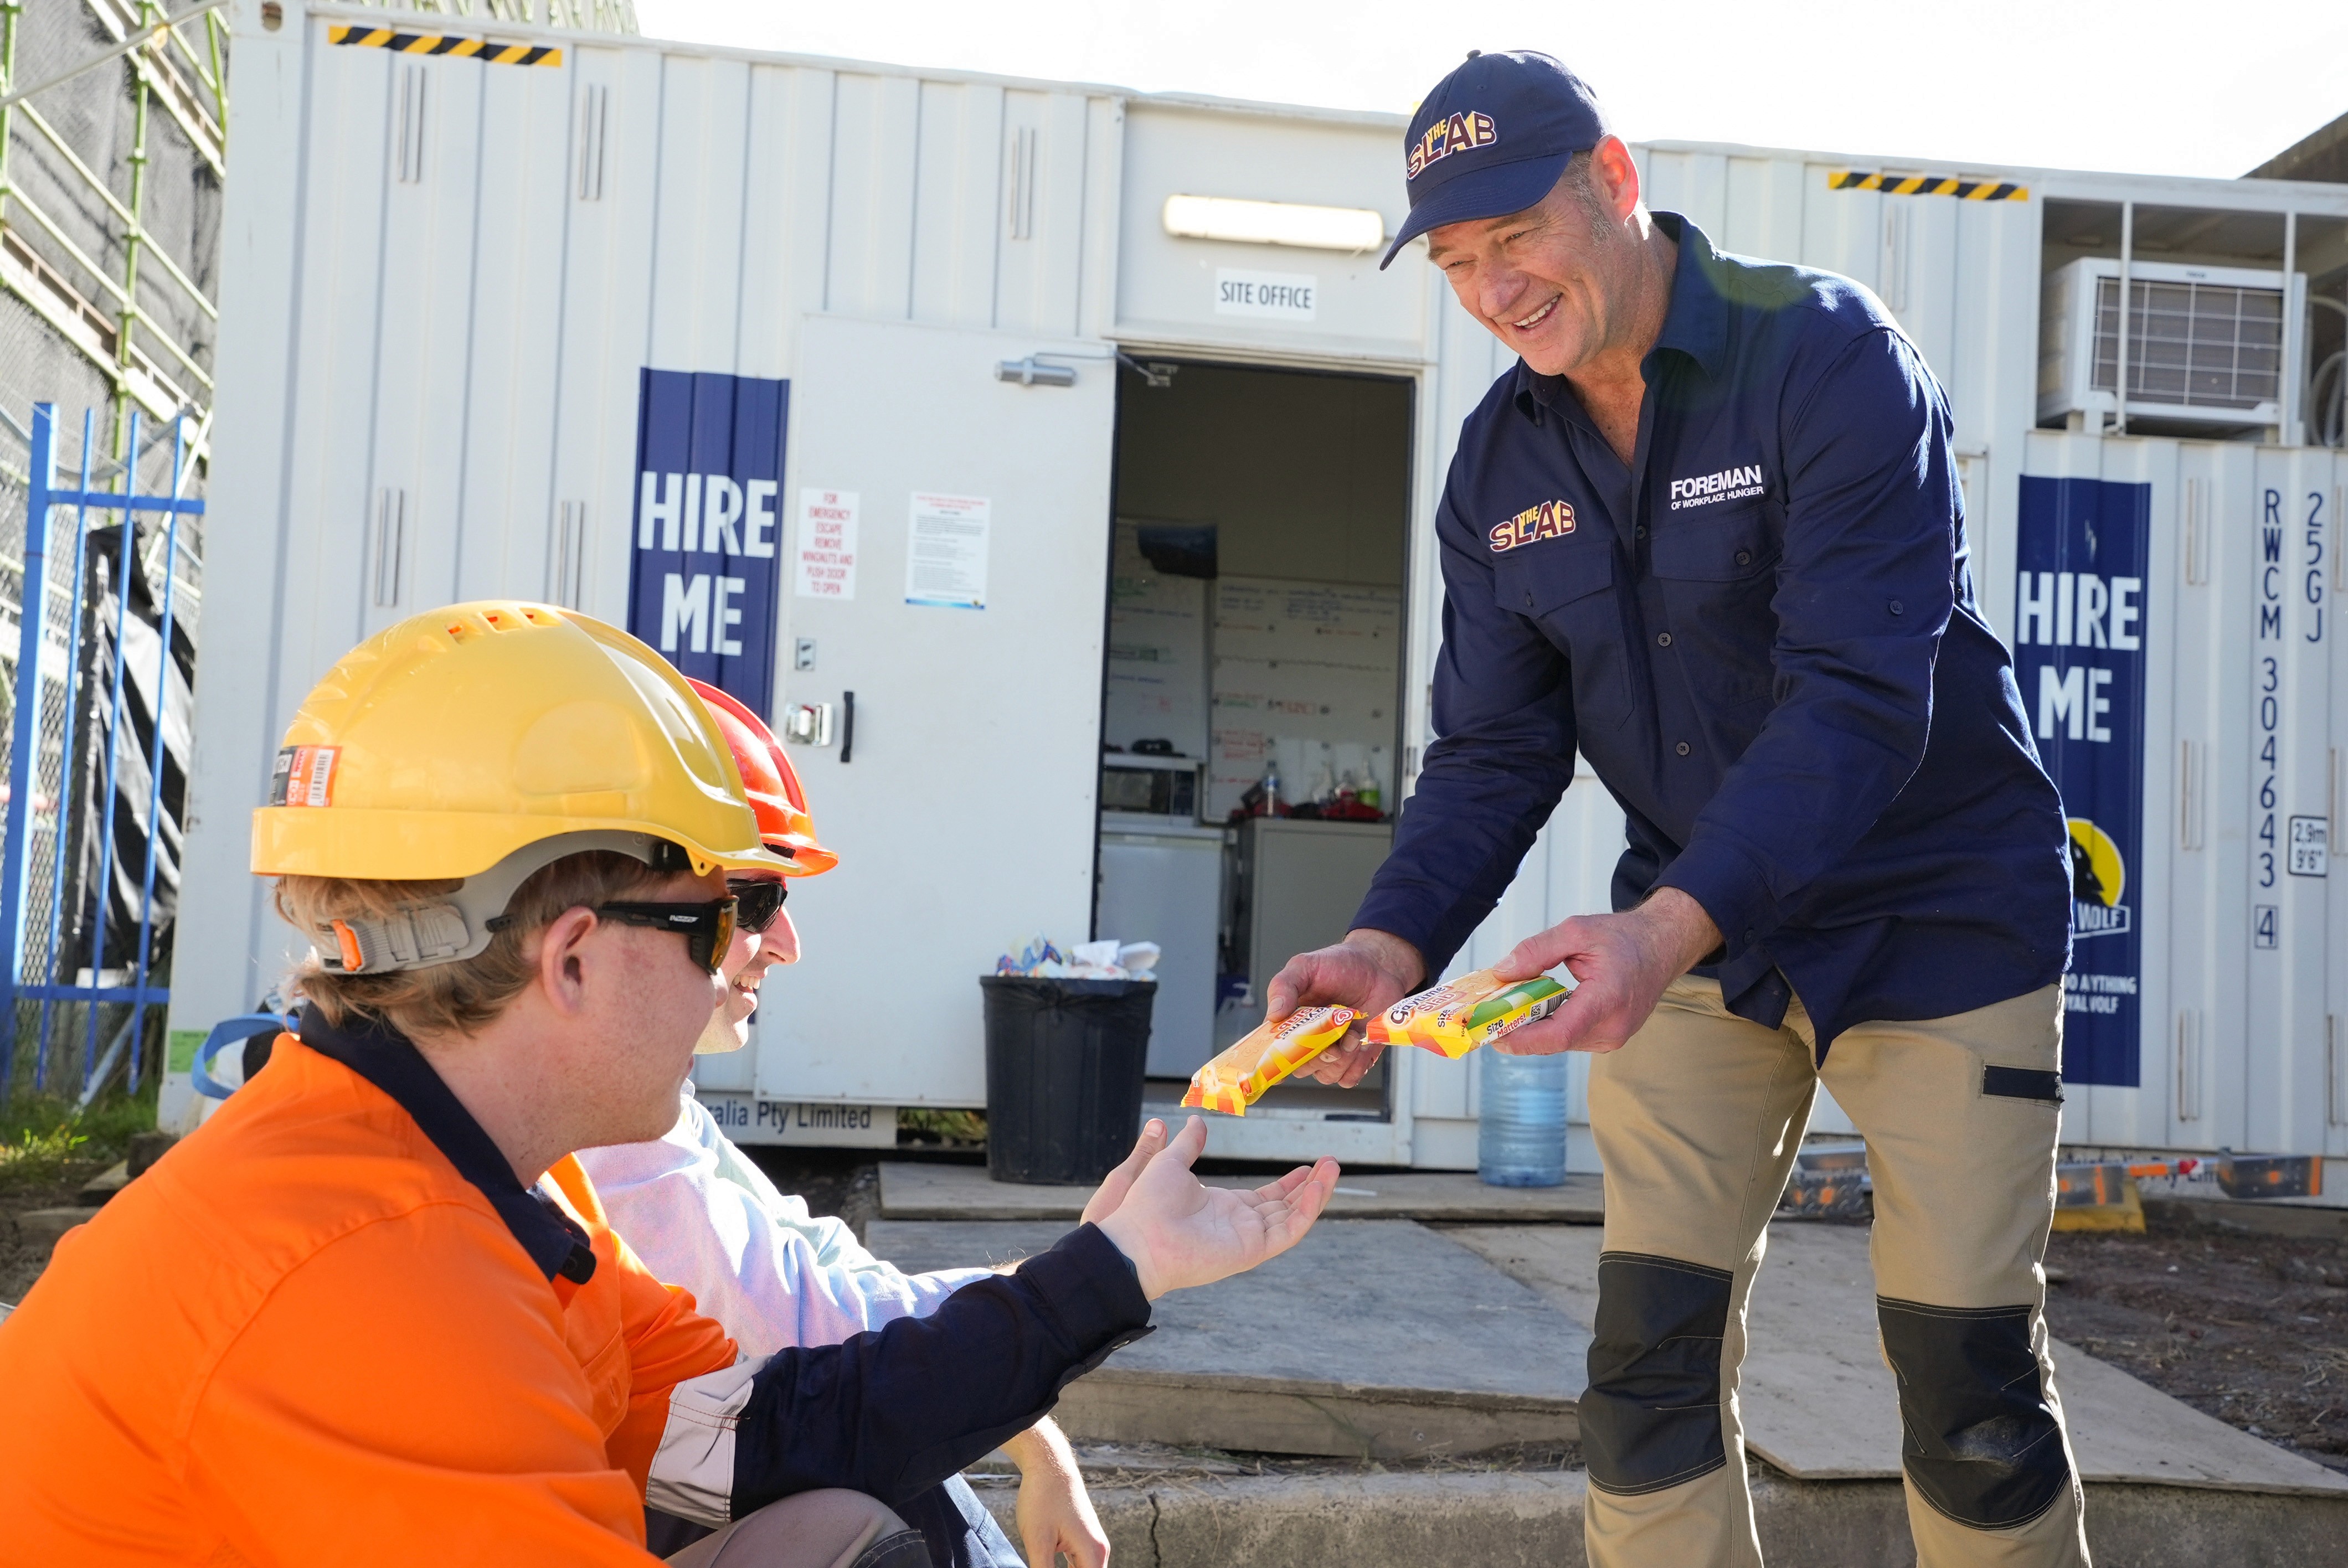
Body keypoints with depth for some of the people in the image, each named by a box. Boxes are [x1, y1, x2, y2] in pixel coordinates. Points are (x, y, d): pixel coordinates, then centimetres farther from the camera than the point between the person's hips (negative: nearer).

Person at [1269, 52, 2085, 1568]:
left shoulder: (1828, 357, -19)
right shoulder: (1500, 464, -1)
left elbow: (1862, 696, -28)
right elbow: (1494, 750, -1)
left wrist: (1676, 923, -42)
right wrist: (1398, 940, -21)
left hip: (1937, 915, -4)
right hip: (1689, 934, 5)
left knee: (1973, 1386, 0)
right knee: (1653, 1366, 0)